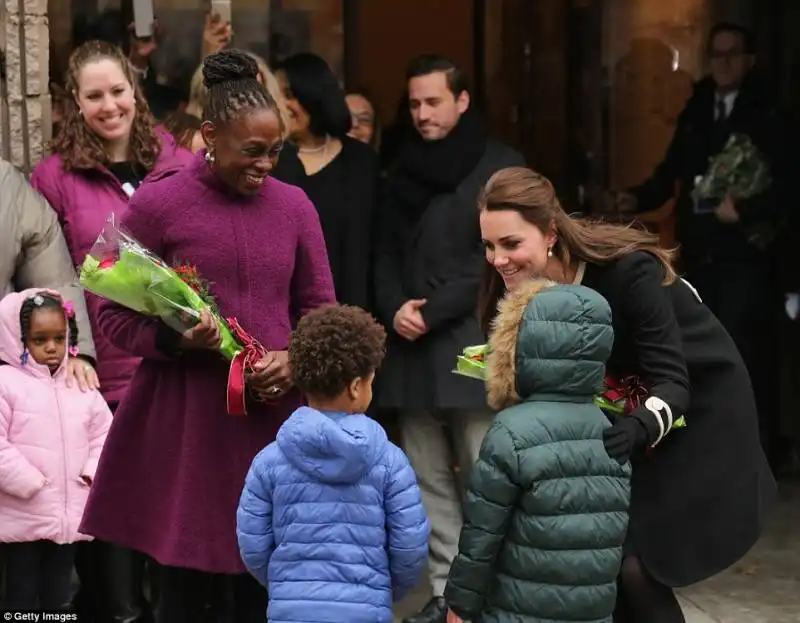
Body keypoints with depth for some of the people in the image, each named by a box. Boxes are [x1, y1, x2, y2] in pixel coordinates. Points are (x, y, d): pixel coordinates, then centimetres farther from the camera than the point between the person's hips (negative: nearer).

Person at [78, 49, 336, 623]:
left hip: (274, 414, 3)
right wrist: (178, 340, -19)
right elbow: (115, 315, -2)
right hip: (185, 417, -3)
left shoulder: (294, 205, 7)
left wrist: (293, 360, -8)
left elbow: (320, 309, 12)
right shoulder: (156, 204, -5)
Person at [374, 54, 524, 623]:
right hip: (410, 345, 5)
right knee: (429, 480, 6)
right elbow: (385, 252, 16)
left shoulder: (501, 166, -1)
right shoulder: (404, 169, 16)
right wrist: (394, 308, -3)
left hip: (470, 344, -5)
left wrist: (434, 311, -12)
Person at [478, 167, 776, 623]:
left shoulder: (627, 271, -31)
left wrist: (639, 428, -50)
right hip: (625, 409, 6)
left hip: (700, 407, -6)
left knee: (637, 565, -14)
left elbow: (673, 384, -31)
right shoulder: (530, 282, -12)